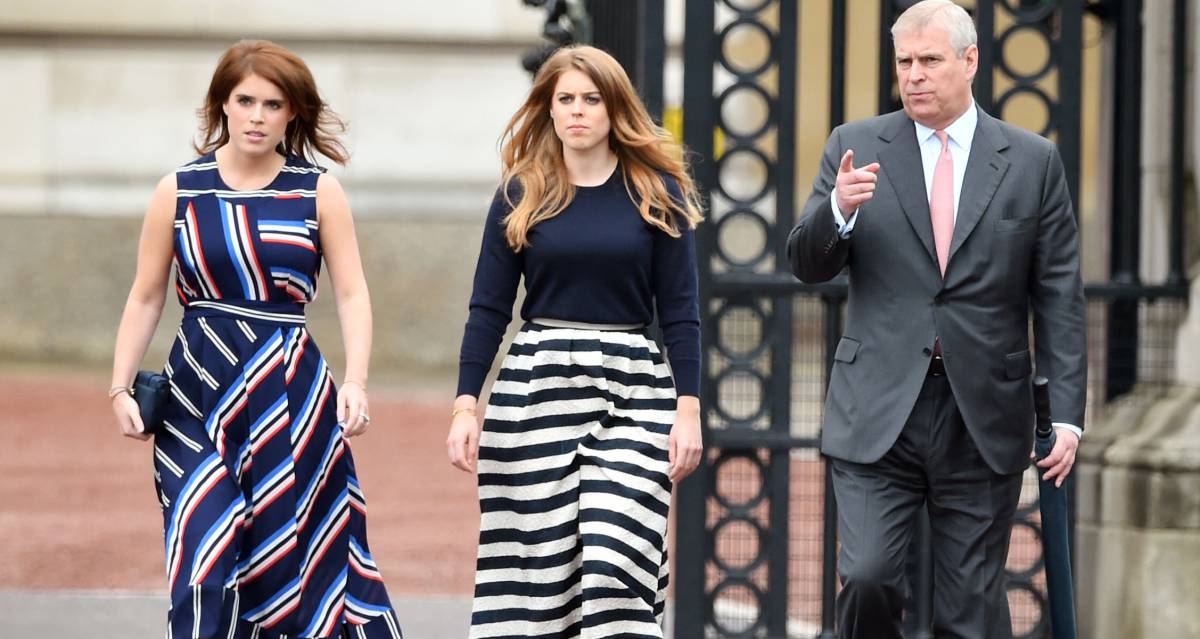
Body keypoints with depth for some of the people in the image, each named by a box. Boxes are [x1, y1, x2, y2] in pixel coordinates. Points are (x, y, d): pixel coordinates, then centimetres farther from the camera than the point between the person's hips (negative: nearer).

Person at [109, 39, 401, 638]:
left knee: (295, 555, 1)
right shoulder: (179, 191, 3)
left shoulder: (319, 192, 2)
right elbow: (146, 298, 7)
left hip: (291, 392, 0)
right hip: (197, 388, 0)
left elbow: (352, 296, 0)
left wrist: (355, 383, -14)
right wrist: (120, 388, -1)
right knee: (204, 565, -7)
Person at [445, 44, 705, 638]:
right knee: (538, 562, -1)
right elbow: (488, 309, 5)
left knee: (619, 561, -11)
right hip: (537, 388, 1)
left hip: (632, 390, -1)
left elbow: (679, 310, 3)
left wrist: (689, 408, -4)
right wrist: (465, 405, -4)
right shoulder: (522, 195, 6)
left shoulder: (656, 192, 4)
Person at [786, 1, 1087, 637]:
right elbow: (807, 264, 3)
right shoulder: (855, 147, 6)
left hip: (983, 417, 0)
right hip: (879, 415, 0)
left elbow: (1060, 300, 5)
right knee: (866, 580, -14)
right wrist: (839, 209, -19)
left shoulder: (1033, 162, 5)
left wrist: (1067, 414, -2)